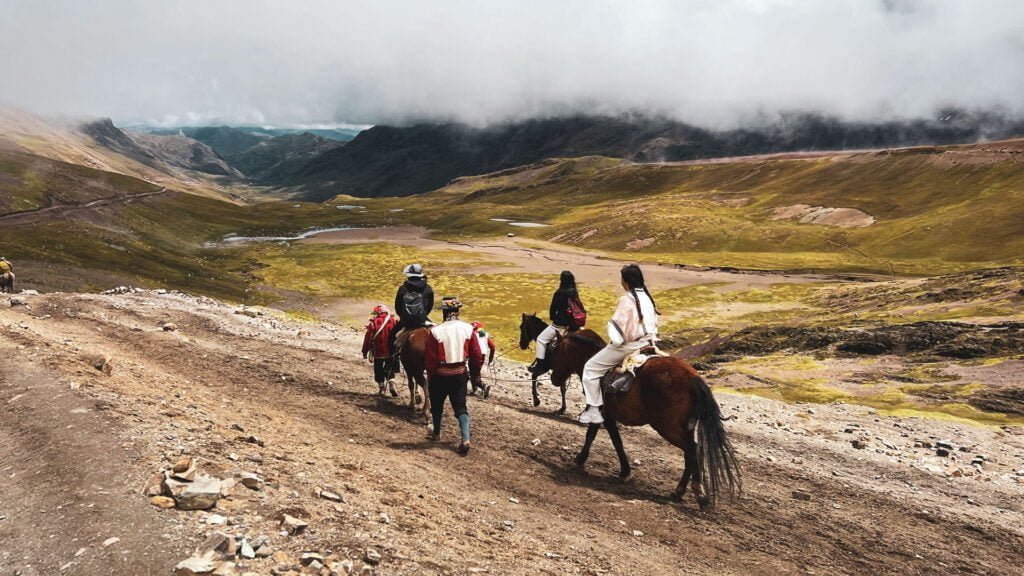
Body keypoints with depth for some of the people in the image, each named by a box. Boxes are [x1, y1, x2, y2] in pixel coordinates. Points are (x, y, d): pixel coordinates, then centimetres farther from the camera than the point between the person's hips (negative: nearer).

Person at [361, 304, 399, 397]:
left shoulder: (373, 323, -7)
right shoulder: (394, 321, -3)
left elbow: (368, 338, -5)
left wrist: (365, 351, 5)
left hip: (378, 352, -2)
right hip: (391, 352, 2)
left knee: (379, 370, 14)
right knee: (390, 369, 16)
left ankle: (381, 387, 18)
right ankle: (391, 383, -3)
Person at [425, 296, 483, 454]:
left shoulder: (435, 331, -16)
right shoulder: (468, 329, -6)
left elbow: (431, 358, -11)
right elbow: (477, 355, -2)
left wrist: (430, 375, 3)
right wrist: (475, 373, 11)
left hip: (440, 375, -2)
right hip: (460, 374, 2)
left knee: (437, 404, 21)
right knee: (460, 406, 8)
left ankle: (436, 432, 40)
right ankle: (465, 439, -8)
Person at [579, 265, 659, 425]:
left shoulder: (627, 300, -18)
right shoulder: (647, 298, 6)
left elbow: (617, 326, -18)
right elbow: (654, 322, 14)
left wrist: (615, 341, -1)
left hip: (628, 345, -8)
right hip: (648, 343, 9)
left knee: (591, 368, 3)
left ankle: (594, 410, 0)